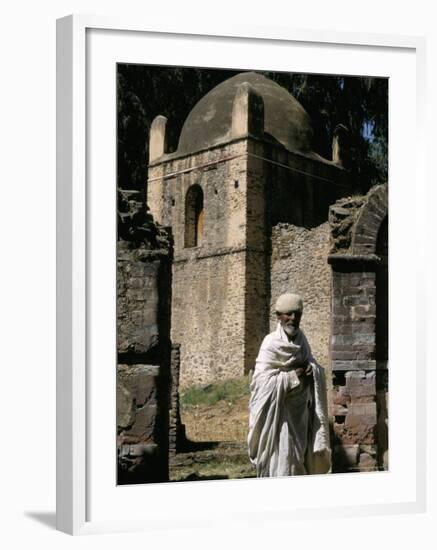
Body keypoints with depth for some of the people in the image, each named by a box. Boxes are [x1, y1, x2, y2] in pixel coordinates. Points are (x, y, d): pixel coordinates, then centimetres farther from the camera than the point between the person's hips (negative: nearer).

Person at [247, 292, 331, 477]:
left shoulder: (302, 340, 6)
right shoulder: (271, 343, -12)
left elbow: (318, 372, 9)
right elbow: (262, 381, -19)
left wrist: (309, 368, -14)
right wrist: (295, 376, -16)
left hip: (300, 412, 6)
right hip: (278, 413, -6)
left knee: (297, 457, 11)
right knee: (280, 460, -6)